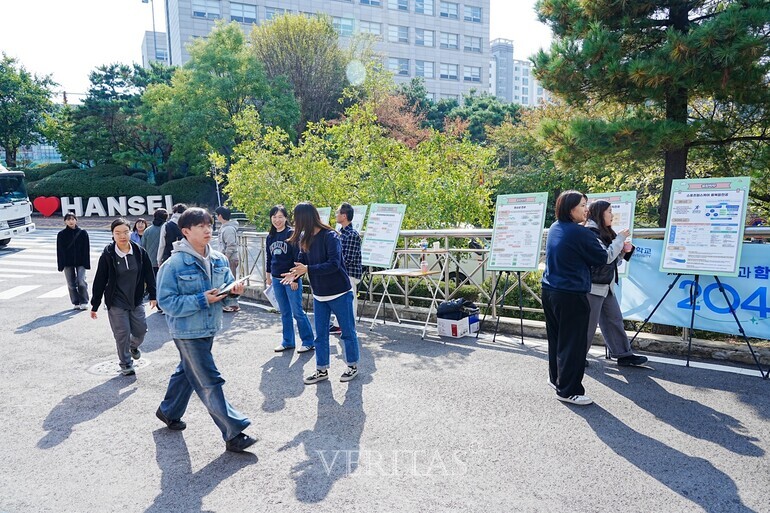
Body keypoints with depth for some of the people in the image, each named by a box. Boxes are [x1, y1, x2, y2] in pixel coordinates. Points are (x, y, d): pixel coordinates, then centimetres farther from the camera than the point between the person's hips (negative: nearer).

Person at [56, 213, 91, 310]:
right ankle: (76, 303, 16)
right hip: (68, 263, 1)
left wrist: (86, 263, -4)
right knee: (71, 284, 6)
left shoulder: (83, 233, 1)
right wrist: (61, 265, -3)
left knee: (81, 282, -9)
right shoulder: (61, 235, 3)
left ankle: (84, 302, 3)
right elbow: (60, 251, 3)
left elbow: (86, 249, 2)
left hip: (80, 262, -1)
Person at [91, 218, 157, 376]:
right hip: (116, 302, -2)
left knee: (141, 330, 8)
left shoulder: (140, 252, -5)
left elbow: (149, 274, 3)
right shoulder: (107, 255, -10)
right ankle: (126, 364, 19)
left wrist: (153, 295, 2)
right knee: (122, 334, 1)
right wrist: (95, 305, -2)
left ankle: (133, 346, 43)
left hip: (137, 300, 2)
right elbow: (100, 281, -5)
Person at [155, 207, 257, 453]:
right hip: (187, 331, -7)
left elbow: (226, 286, 12)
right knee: (210, 382, -3)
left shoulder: (219, 259, 1)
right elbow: (166, 301, -18)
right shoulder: (174, 264, -18)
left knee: (187, 371, 25)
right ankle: (234, 434, 3)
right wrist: (202, 300, -26)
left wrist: (235, 289, -13)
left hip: (209, 328, 7)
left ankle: (169, 412, 49)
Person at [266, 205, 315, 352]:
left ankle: (308, 342, 7)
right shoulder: (270, 236, 9)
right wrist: (268, 275, 19)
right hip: (276, 279, 6)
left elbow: (298, 257, -12)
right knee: (284, 312, 13)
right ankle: (288, 342, 22)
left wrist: (295, 278, -15)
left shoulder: (292, 234, -10)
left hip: (291, 279, -6)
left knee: (297, 312, -3)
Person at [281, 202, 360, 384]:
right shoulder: (304, 239, 2)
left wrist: (307, 269, -27)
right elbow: (302, 261, 7)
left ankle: (353, 366, 24)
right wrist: (294, 273, -15)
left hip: (339, 294, -7)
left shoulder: (330, 236, -19)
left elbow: (334, 264, -25)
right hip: (319, 295, 7)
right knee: (320, 334, 12)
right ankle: (322, 370, 24)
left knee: (348, 332, 8)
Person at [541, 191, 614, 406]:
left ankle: (556, 378, 33)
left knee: (556, 338, 20)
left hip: (549, 291, 9)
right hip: (571, 296, -9)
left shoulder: (555, 228, 7)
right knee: (572, 343, 1)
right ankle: (568, 390, 9)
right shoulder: (581, 233, -18)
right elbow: (602, 258, -7)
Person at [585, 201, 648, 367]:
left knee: (614, 319, 13)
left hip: (607, 286, 9)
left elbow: (614, 261, 20)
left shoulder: (605, 233, 14)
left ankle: (624, 354, 21)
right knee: (588, 323, 0)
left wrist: (624, 250, 2)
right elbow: (606, 257, -21)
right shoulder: (591, 232, -14)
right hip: (594, 286, -9)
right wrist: (620, 239, -11)